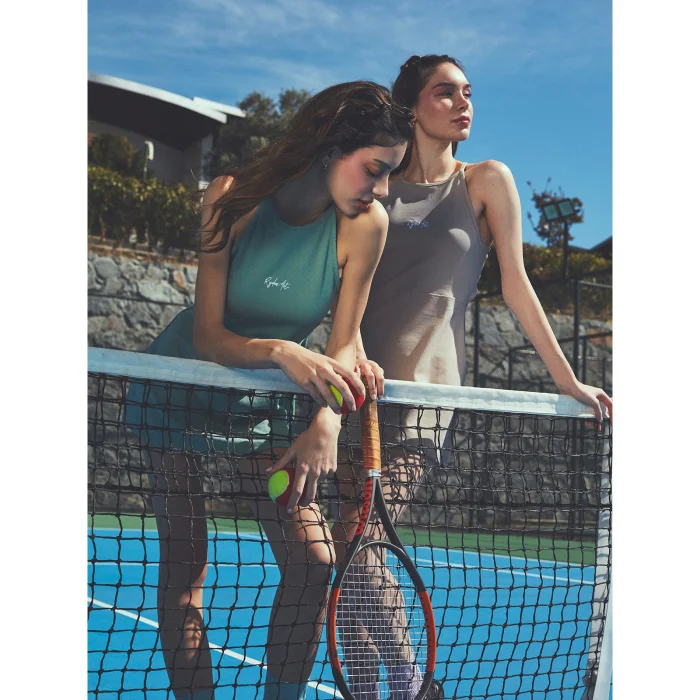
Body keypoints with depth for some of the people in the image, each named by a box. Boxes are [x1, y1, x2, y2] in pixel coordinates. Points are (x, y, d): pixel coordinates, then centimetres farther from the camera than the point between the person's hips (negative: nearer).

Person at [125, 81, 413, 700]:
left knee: (313, 560, -7)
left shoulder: (366, 224, -18)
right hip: (178, 389, -2)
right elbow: (208, 336, -23)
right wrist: (279, 351, -43)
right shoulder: (234, 198, -22)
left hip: (268, 400, 2)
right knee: (184, 559, -3)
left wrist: (329, 418, -32)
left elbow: (344, 341, -13)